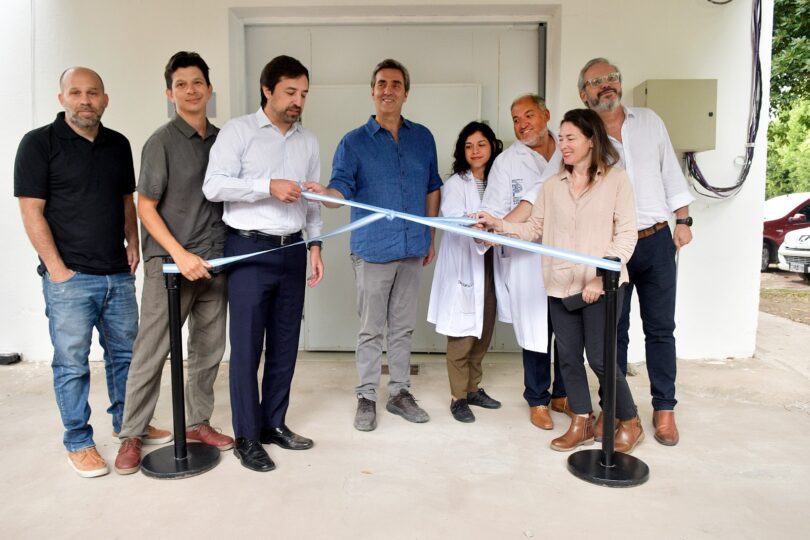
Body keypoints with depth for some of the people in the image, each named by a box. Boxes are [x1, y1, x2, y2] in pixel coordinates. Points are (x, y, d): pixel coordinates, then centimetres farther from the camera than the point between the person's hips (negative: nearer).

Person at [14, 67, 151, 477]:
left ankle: (126, 422, 31)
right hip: (69, 278, -5)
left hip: (118, 274, 5)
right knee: (72, 363, 3)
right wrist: (57, 269, -11)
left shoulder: (118, 144, 10)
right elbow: (31, 212, -8)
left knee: (124, 353, 14)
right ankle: (78, 441, 17)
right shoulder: (39, 143, -5)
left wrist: (132, 245, 5)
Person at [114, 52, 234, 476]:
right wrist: (180, 254, -17)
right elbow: (146, 207, -6)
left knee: (209, 349, 11)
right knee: (151, 351, 0)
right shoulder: (162, 142, -4)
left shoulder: (222, 140, 9)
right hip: (169, 262, -5)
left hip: (214, 262, 5)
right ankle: (132, 436, 13)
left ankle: (197, 422, 25)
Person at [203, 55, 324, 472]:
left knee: (285, 343, 10)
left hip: (292, 251, 5)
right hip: (250, 250, -5)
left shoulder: (308, 142, 13)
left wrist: (314, 244, 9)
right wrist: (268, 186, -20)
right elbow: (213, 185, -12)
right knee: (247, 346, -1)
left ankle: (274, 424, 24)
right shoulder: (238, 131, -2)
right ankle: (247, 437, 11)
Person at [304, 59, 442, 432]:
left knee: (403, 327, 13)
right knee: (371, 330, 5)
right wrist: (324, 193, -36)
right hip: (373, 249, -3)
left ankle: (400, 393, 26)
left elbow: (432, 189, 15)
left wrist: (431, 239, 13)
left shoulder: (422, 138, 8)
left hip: (413, 249, 3)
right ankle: (366, 397, 18)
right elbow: (341, 188, -13)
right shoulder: (354, 142, -1)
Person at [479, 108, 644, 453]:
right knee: (568, 356, 9)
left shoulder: (616, 180, -2)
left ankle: (630, 422, 21)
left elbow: (626, 234, -7)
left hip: (602, 285, -4)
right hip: (561, 285, 4)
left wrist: (602, 276, -15)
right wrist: (499, 225, -8)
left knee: (600, 357, -1)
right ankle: (582, 424, 26)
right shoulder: (552, 185, 10)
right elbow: (534, 230, 7)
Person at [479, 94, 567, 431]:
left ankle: (562, 394, 30)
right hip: (527, 260, -2)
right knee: (536, 333, 5)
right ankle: (538, 401, 24)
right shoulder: (507, 162, 0)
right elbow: (494, 212, -5)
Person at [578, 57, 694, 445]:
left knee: (660, 327, 9)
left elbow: (670, 172, 12)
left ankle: (664, 409, 21)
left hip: (657, 242, 2)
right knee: (613, 330, 8)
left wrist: (683, 220, 8)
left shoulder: (649, 121, 7)